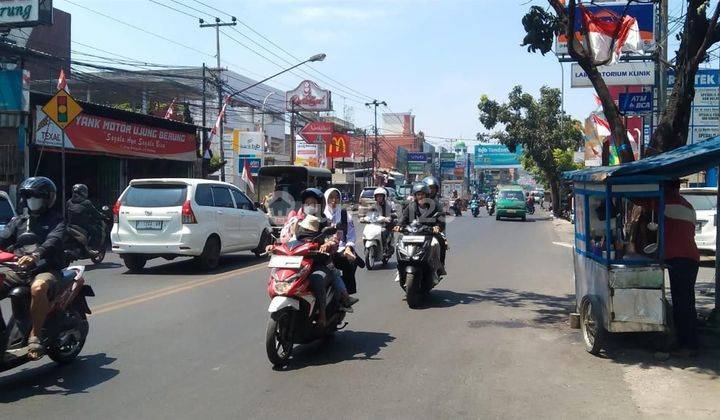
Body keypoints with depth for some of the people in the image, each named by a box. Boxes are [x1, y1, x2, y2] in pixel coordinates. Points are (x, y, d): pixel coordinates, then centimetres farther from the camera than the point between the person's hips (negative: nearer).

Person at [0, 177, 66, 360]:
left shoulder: (56, 220, 5)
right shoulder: (18, 221, 22)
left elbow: (53, 241, -16)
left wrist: (36, 255, -37)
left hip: (47, 270, -6)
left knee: (38, 288, -39)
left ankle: (35, 336, -27)